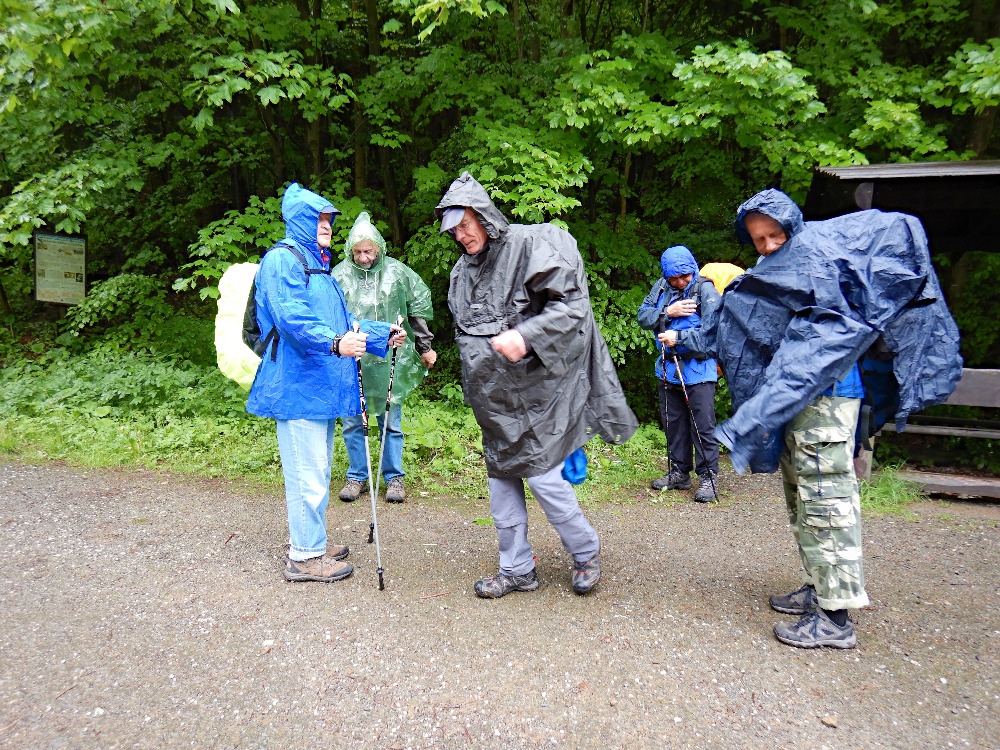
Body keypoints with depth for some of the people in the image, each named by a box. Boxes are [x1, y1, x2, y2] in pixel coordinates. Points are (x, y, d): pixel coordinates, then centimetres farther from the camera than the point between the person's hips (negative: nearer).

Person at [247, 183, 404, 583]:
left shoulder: (316, 264, 24)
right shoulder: (282, 259, -8)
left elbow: (342, 322, 28)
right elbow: (291, 317, -24)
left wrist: (381, 335, 24)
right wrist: (334, 342, -38)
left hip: (319, 384, 11)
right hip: (297, 384, -10)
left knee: (316, 467, 17)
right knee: (307, 469, -5)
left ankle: (308, 543, 30)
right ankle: (304, 556, 6)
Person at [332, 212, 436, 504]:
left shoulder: (397, 272, 0)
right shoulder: (339, 275, -2)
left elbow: (418, 310, 11)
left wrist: (425, 347, 13)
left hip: (390, 361, 0)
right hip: (351, 362, 1)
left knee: (391, 422, 8)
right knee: (352, 421, 9)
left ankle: (394, 477, 21)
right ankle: (357, 476, 25)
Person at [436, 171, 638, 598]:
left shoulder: (530, 245, -10)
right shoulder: (462, 271, 13)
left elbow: (572, 304, -15)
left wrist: (526, 335, -27)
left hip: (534, 387, -7)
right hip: (492, 395, 7)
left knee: (541, 472, -5)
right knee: (500, 476, 8)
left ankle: (586, 553, 20)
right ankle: (517, 569, 22)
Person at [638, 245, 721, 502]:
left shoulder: (705, 289, -9)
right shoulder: (661, 288, 7)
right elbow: (643, 317, 4)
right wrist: (667, 312, -13)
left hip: (697, 368, -6)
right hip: (667, 368, 6)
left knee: (703, 425, -4)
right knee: (673, 423, 14)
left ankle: (708, 477, 8)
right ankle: (679, 473, 27)